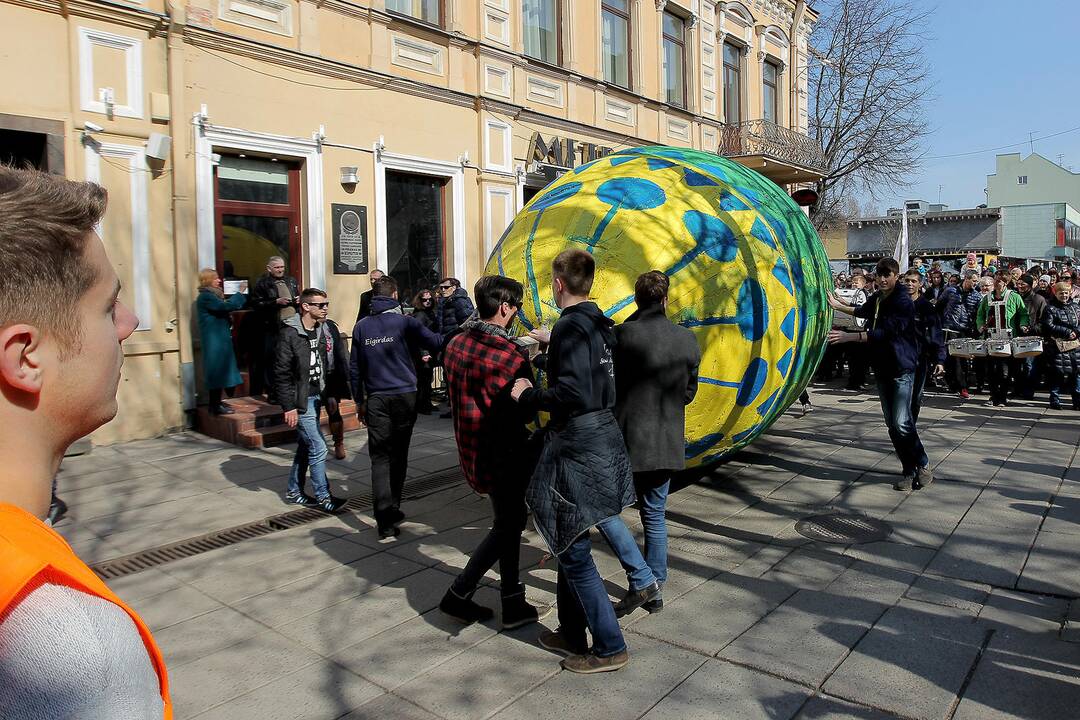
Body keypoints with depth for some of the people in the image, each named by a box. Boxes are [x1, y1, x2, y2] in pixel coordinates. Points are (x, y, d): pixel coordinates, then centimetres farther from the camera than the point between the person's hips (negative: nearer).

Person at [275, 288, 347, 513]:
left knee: (305, 447, 15)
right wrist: (289, 407, -18)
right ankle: (323, 497, 5)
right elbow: (282, 374, -16)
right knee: (318, 448, -6)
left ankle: (294, 492, 28)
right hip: (301, 401, -8)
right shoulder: (290, 334, -16)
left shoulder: (319, 332, 7)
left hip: (316, 398, 8)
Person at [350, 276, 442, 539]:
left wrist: (359, 400, 17)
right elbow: (436, 343, -13)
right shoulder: (405, 322, -6)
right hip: (405, 396, -1)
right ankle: (393, 509, 26)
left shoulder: (362, 326, 5)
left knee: (380, 457, -1)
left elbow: (354, 367, 8)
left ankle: (386, 521, -11)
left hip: (376, 399, 1)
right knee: (399, 455, 14)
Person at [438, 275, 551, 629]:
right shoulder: (510, 354, -21)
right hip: (504, 455, -8)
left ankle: (513, 605, 24)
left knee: (509, 520, 18)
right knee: (506, 526, 10)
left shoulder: (455, 345, 3)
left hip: (472, 450, 8)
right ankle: (458, 594, 12)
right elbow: (526, 412, -18)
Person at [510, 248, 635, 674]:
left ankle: (610, 648, 15)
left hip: (577, 447, -9)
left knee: (574, 552, 3)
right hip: (603, 440, 9)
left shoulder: (571, 326, -18)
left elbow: (573, 394, -26)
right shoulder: (600, 324, 9)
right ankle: (572, 634, 33)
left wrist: (527, 395, -12)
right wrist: (553, 344, 37)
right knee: (569, 545, 20)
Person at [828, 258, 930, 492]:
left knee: (901, 422, -15)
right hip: (882, 367, 8)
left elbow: (885, 332, -23)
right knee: (892, 424, 7)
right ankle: (909, 471, 15)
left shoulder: (903, 302, -13)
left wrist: (849, 336, -27)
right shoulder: (876, 298, 11)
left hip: (902, 368, -8)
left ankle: (923, 466, 3)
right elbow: (865, 311, 36)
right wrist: (838, 305, 43)